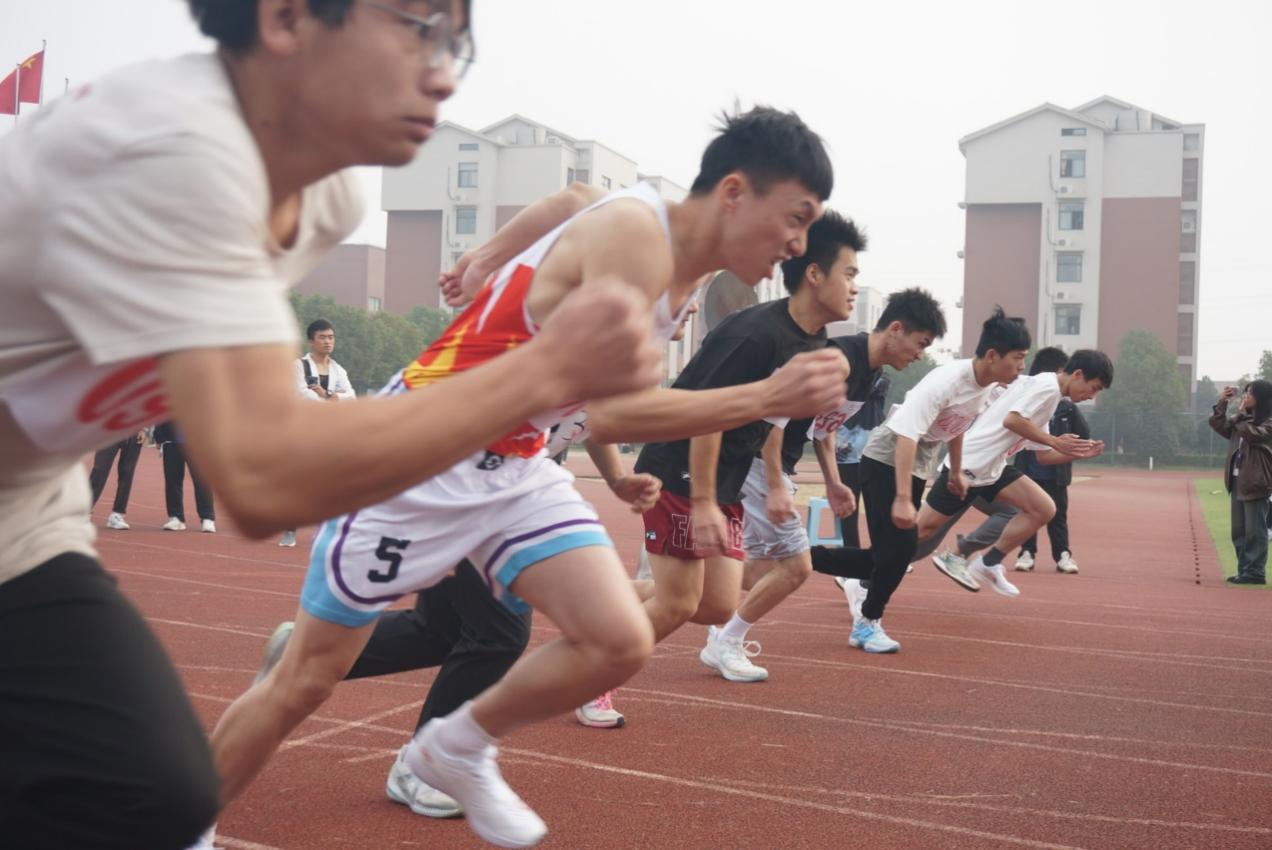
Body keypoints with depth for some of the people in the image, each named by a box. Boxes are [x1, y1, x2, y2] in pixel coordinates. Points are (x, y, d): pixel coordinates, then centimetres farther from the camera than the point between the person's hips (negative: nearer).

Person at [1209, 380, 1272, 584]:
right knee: (1239, 531, 11)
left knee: (1255, 531, -5)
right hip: (1237, 481, 8)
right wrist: (1222, 402, 1)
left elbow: (1253, 434, -24)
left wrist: (1241, 414, -14)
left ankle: (1255, 573, 0)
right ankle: (1244, 570, 17)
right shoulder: (1241, 420, 14)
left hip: (1255, 484, -8)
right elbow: (1217, 424, 11)